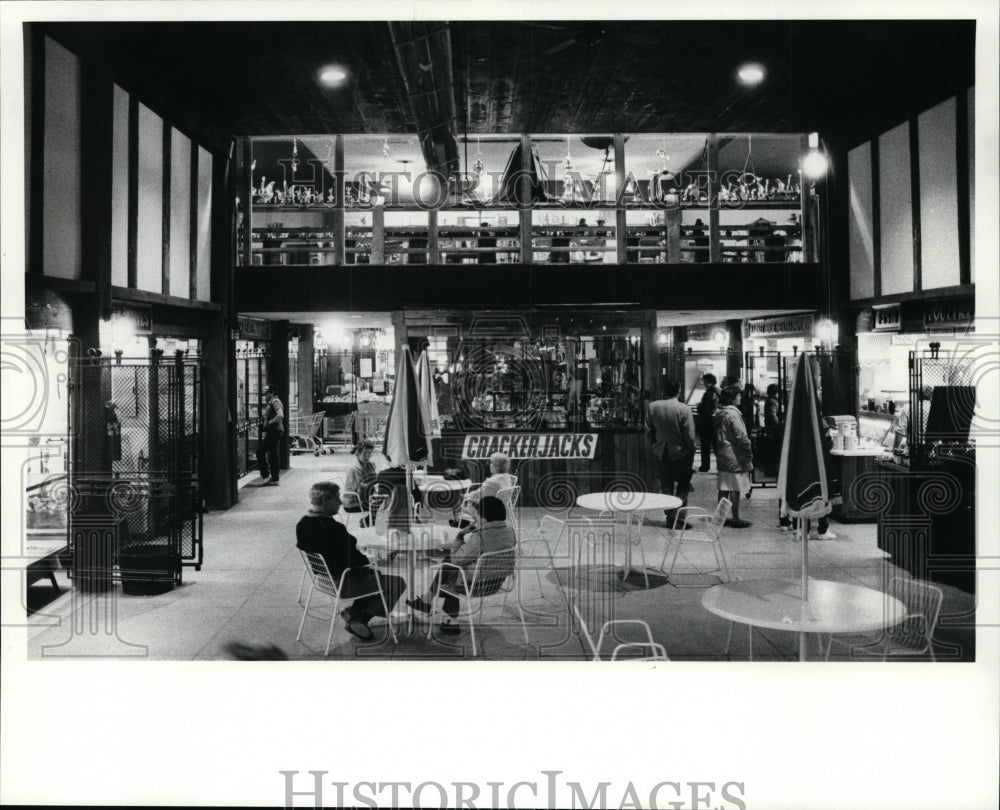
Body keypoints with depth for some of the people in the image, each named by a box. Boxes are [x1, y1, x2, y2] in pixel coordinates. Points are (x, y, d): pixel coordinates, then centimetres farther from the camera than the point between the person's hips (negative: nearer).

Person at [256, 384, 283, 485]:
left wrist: (269, 422, -20)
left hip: (274, 431, -10)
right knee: (273, 455, 11)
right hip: (272, 432, 10)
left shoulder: (275, 402, -12)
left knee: (260, 452, -10)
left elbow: (280, 415, -28)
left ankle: (265, 476, -8)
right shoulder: (271, 403, 20)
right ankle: (274, 479, 13)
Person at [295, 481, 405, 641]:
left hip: (322, 579, 9)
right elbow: (354, 560, -24)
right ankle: (360, 618, 6)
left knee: (373, 574, 29)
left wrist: (355, 550, 6)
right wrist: (369, 561, -3)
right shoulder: (334, 528, -30)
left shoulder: (302, 524, -4)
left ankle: (353, 612, 18)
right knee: (398, 584, 4)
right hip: (344, 584, -9)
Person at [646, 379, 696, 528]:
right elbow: (690, 436, -14)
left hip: (661, 453, 4)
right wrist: (691, 452, 0)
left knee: (666, 486, 14)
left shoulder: (652, 407, -6)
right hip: (680, 452, -3)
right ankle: (676, 515, 0)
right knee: (683, 485, 10)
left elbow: (649, 431, 3)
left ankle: (670, 516, 18)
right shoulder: (684, 409, -17)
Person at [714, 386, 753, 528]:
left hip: (722, 456, 8)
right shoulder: (733, 414, -17)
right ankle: (735, 519, 4)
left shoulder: (719, 413, 9)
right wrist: (749, 452, -7)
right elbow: (741, 437, -18)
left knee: (723, 488, 13)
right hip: (735, 456, -8)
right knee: (735, 489, -1)